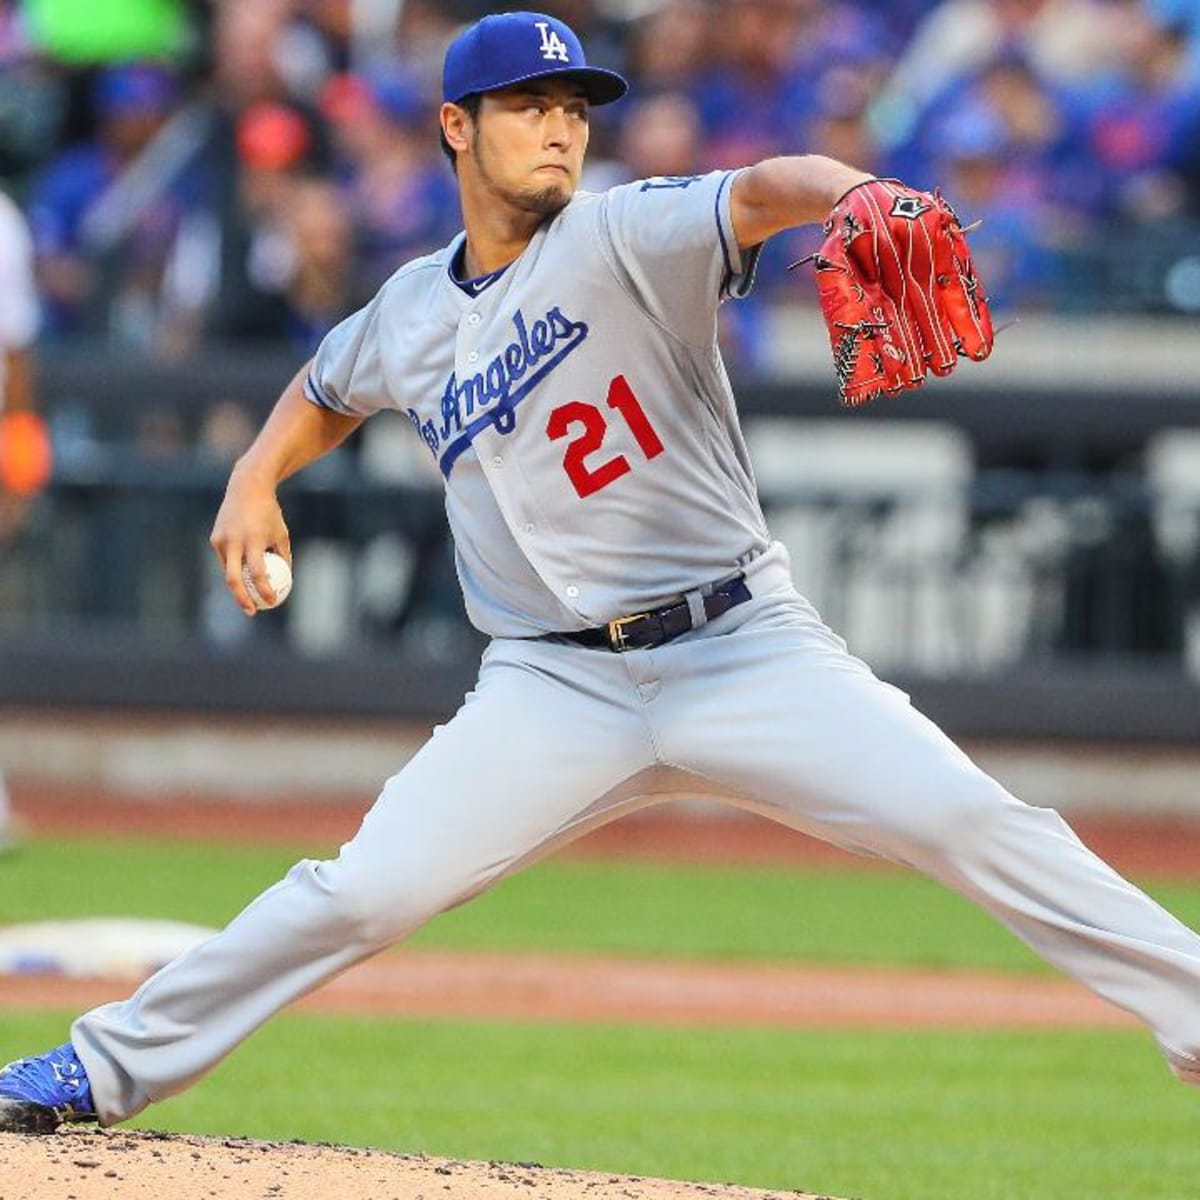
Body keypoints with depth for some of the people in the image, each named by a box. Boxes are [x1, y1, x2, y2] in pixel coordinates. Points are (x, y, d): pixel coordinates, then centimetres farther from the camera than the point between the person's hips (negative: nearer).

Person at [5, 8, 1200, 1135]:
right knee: (362, 892, -8)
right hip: (556, 687, 3)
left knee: (974, 824, -17)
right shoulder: (411, 313, 8)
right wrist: (257, 475, 14)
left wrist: (850, 194, -50)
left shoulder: (625, 237, -7)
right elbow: (329, 390, 32)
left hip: (745, 651, -2)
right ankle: (109, 1067, 8)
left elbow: (761, 193, -29)